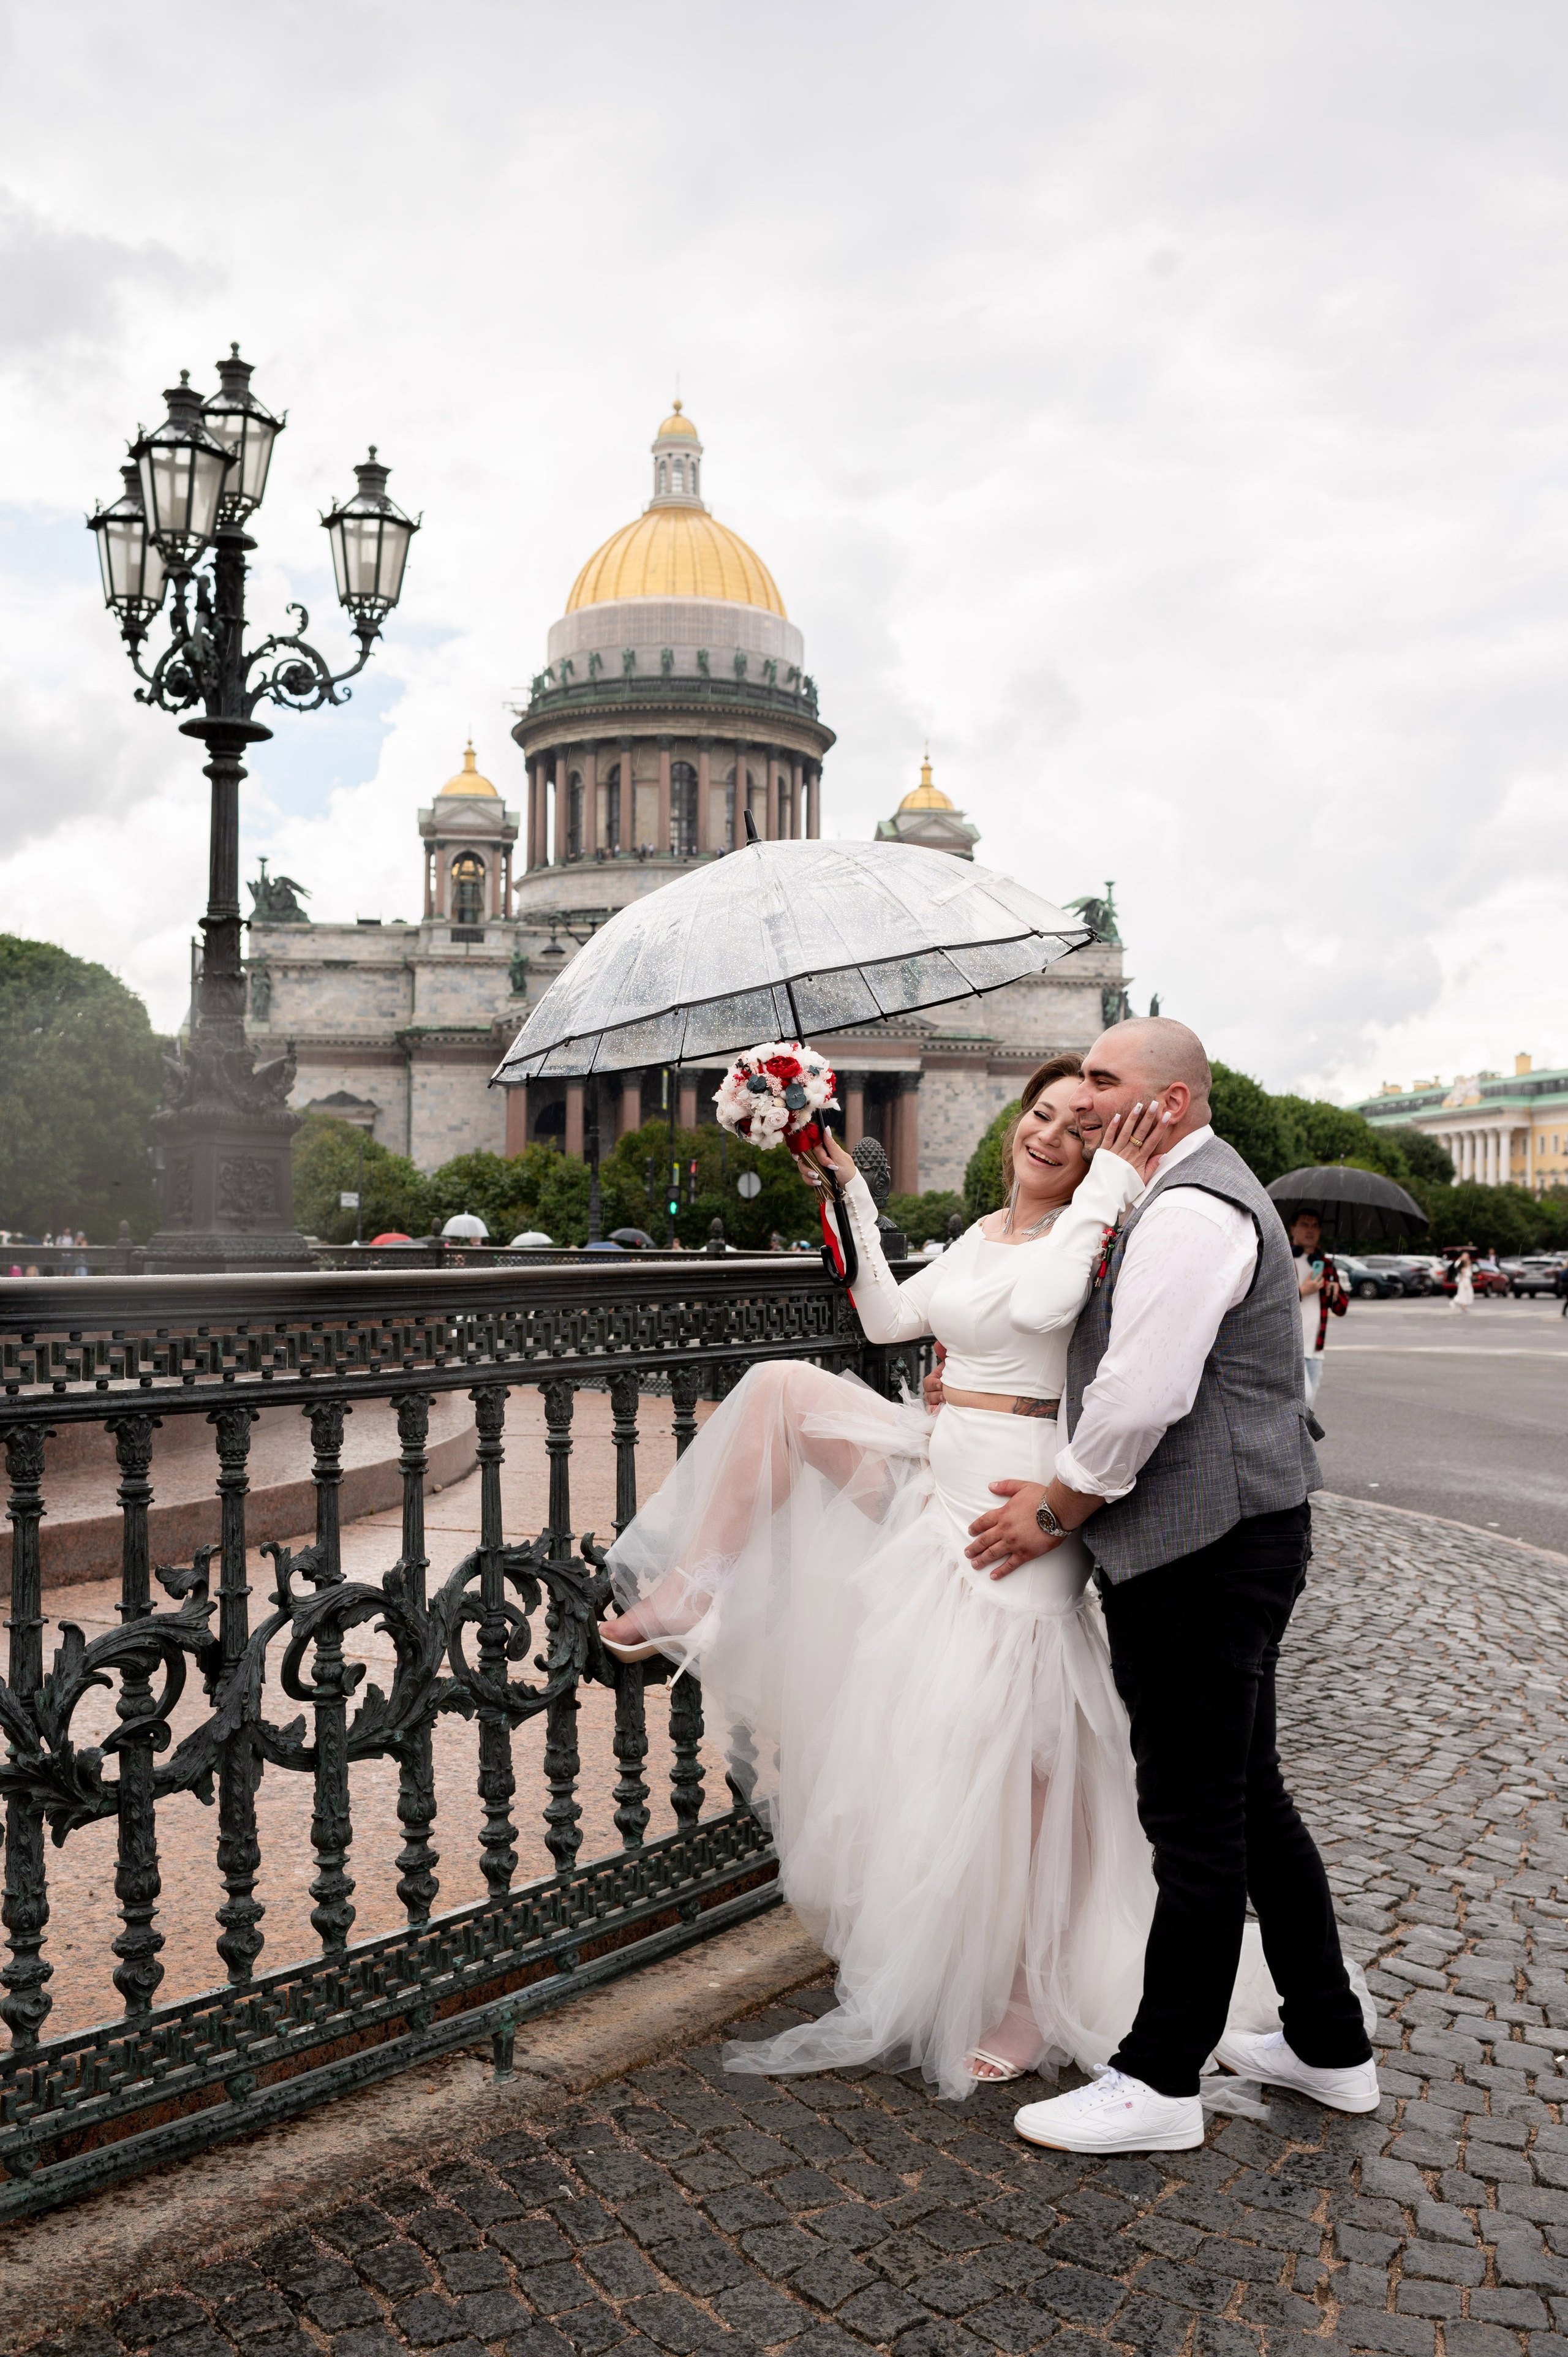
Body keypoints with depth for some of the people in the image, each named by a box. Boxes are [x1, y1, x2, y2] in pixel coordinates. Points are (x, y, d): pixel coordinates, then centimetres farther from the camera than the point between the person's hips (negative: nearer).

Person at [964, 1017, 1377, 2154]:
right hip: (1236, 1539, 11)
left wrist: (1057, 1509, -11)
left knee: (1196, 1819, 1)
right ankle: (1330, 2046, 33)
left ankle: (1159, 2082, 15)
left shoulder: (1191, 1211, -17)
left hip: (1204, 1554, -11)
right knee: (1250, 1800, 19)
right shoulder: (1192, 1195, 18)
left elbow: (1143, 1396, -23)